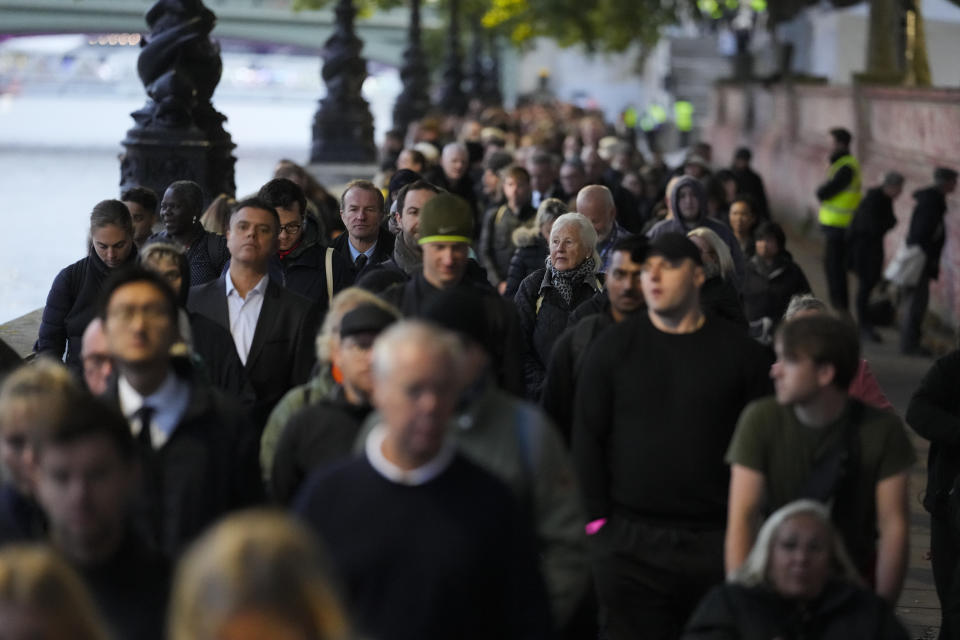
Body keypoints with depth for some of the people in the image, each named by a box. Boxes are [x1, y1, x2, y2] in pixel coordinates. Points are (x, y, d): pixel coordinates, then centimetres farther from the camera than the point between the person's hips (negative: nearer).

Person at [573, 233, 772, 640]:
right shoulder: (614, 347, 5)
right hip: (630, 541, 0)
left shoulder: (739, 352, 5)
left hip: (716, 540, 0)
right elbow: (587, 438, 3)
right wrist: (598, 519, -3)